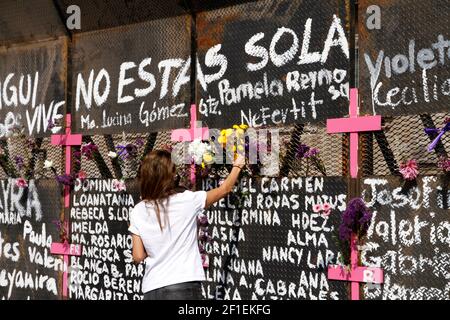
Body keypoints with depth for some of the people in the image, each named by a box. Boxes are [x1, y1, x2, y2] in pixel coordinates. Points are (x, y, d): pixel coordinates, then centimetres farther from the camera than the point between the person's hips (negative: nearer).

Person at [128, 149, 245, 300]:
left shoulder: (138, 212, 0)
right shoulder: (187, 201, -5)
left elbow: (138, 256, 1)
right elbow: (224, 189, 10)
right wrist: (237, 166, 27)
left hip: (153, 289, 3)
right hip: (185, 286, -2)